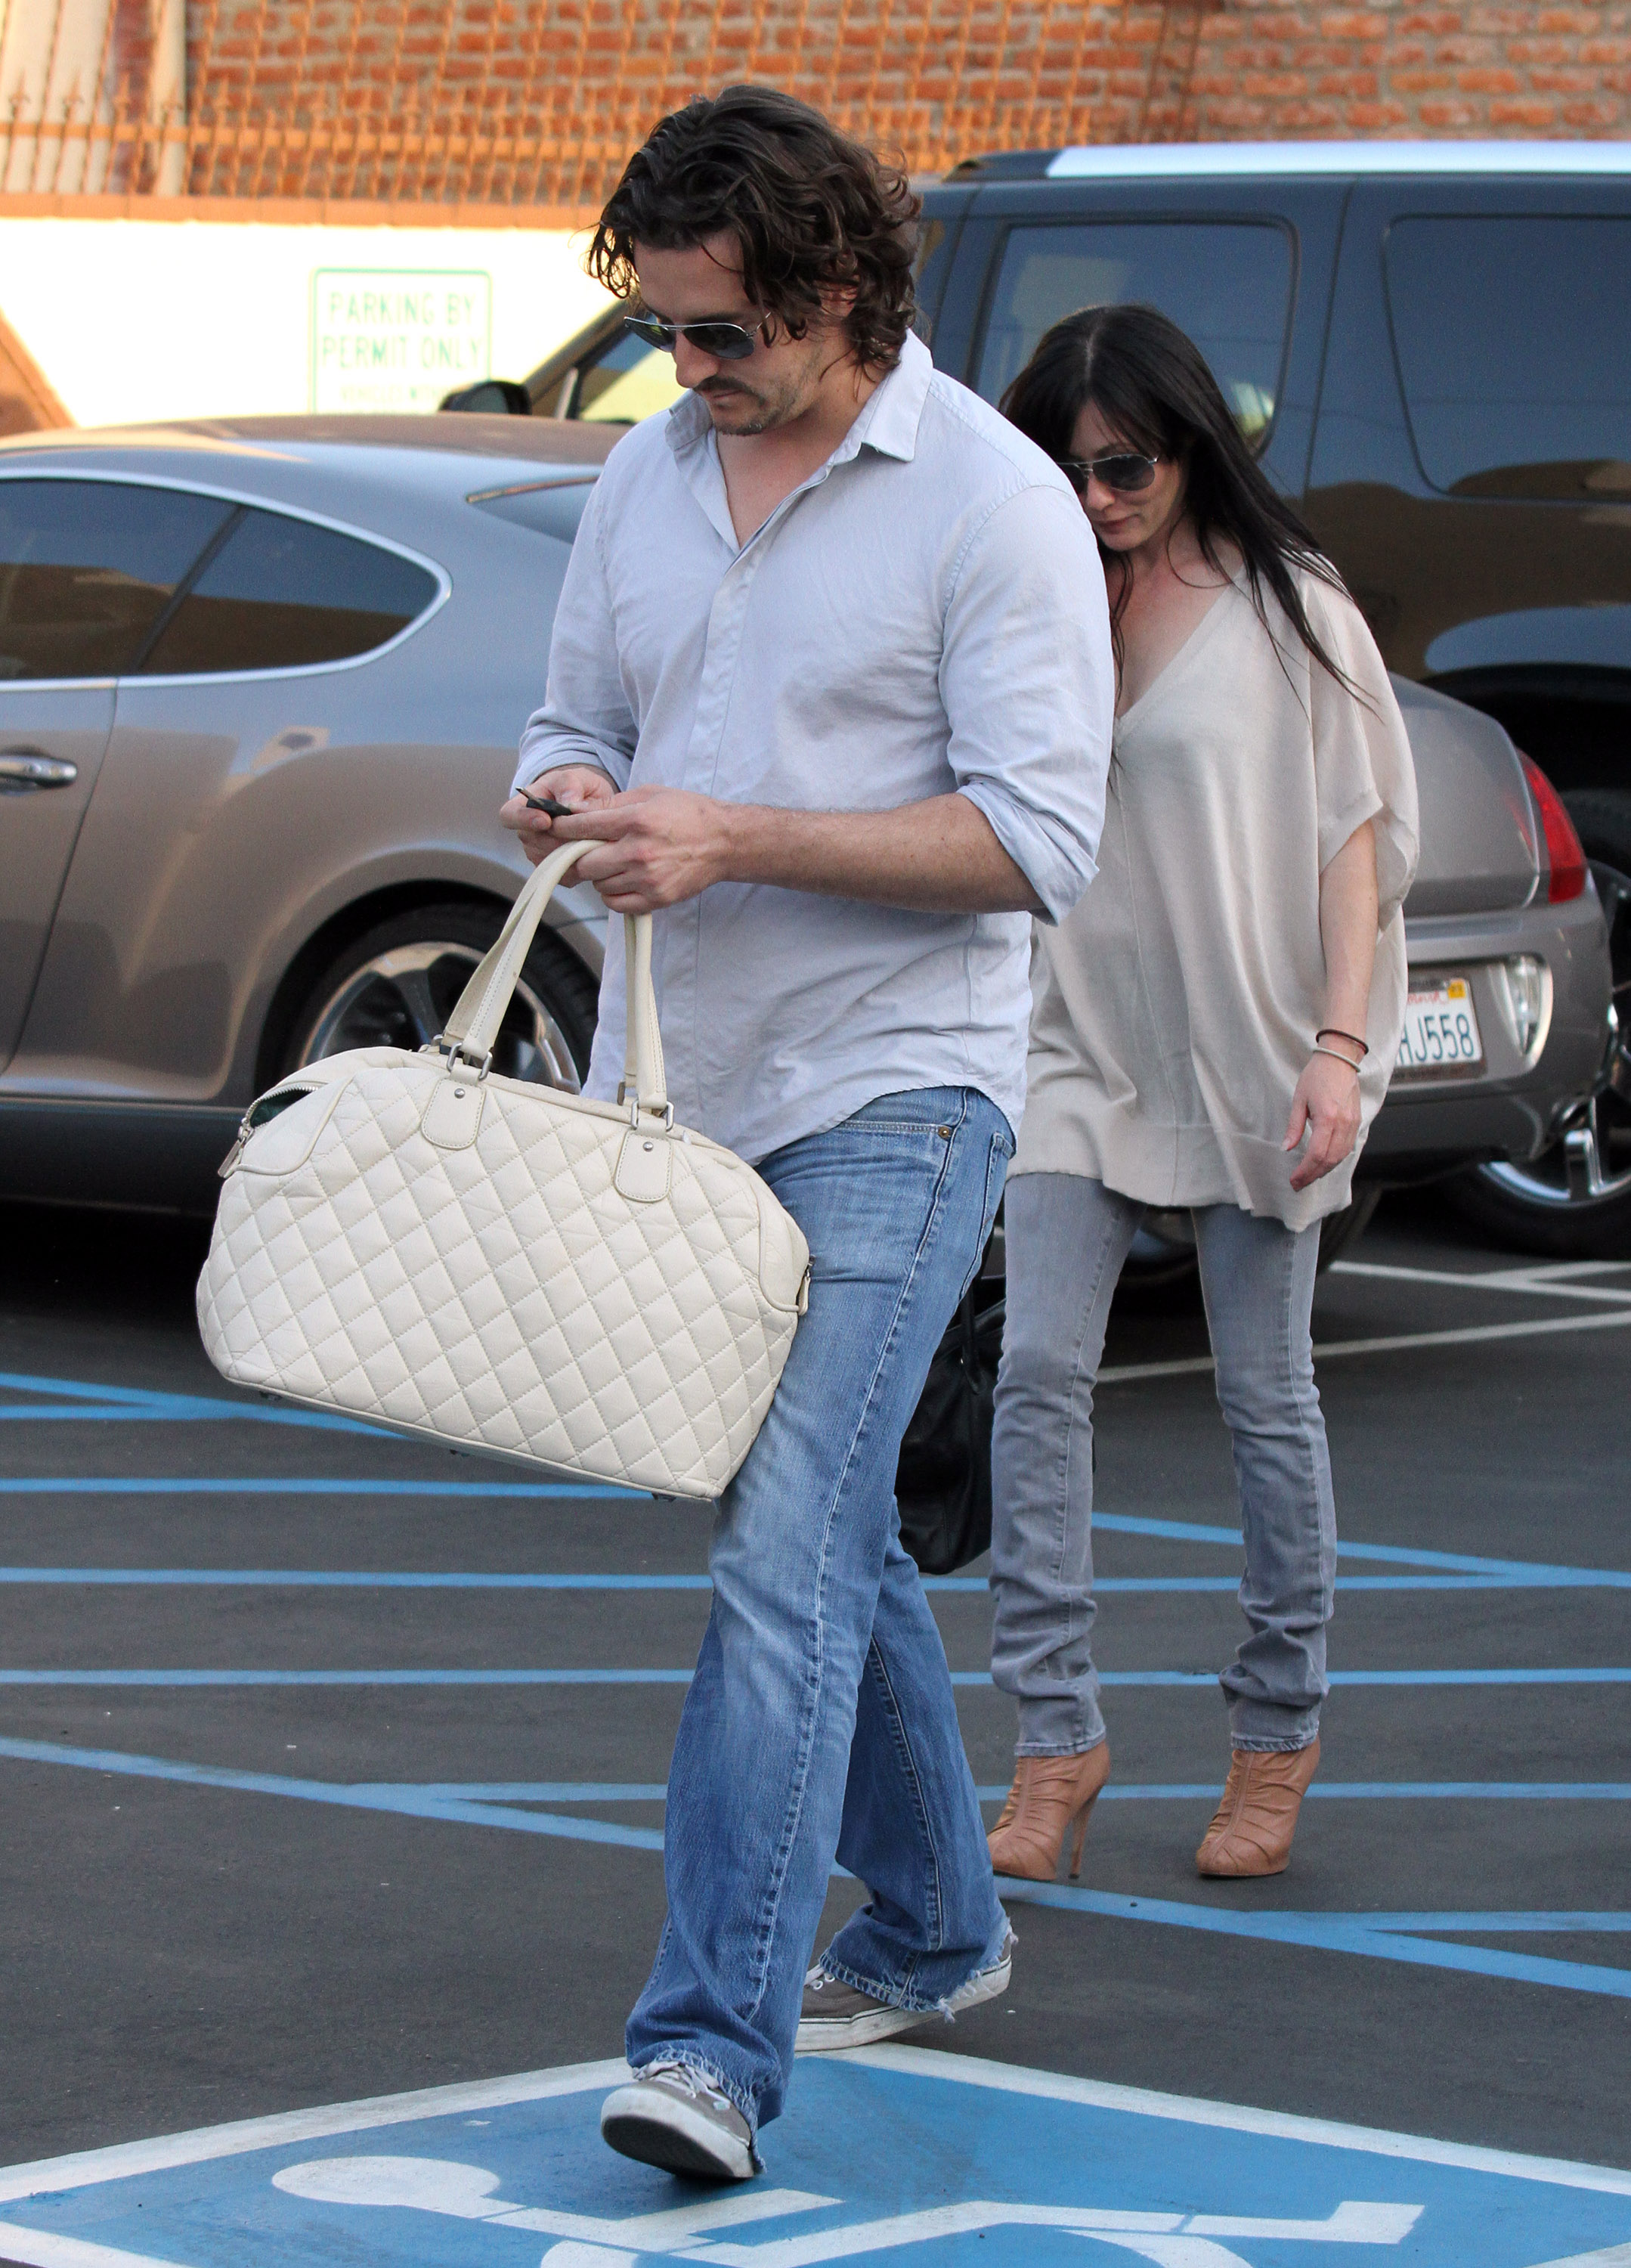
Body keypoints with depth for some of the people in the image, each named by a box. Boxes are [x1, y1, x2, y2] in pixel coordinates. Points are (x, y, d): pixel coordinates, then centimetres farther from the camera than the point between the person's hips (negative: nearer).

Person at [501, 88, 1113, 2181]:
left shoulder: (993, 501, -11)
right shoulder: (648, 473, 9)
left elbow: (1039, 840, -16)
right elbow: (570, 728, 18)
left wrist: (735, 839, -23)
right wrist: (566, 802, -8)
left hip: (891, 1091, -7)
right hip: (681, 1080, 7)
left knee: (783, 1549, -16)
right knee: (825, 1533, 18)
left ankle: (712, 2043, -20)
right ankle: (935, 1929, 34)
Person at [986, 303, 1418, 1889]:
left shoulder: (1288, 612, -2)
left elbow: (1354, 836, -4)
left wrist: (1338, 1044, -12)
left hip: (1248, 1048, -3)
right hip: (1081, 1043, 3)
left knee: (1264, 1397, 3)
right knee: (1039, 1372, -9)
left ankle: (1278, 1735, 16)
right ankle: (1056, 1735, -5)